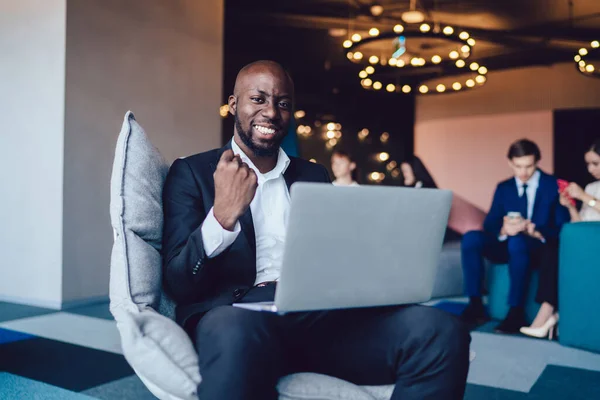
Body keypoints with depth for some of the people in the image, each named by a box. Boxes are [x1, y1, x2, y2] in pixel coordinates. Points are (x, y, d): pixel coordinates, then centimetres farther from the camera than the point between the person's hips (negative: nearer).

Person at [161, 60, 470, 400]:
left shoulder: (314, 176, 21)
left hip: (321, 314, 5)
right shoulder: (192, 172, 9)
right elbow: (178, 284, 0)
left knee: (442, 332, -21)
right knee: (239, 335, -41)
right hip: (238, 315, -4)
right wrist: (224, 213, -17)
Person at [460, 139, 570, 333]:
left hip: (540, 247, -4)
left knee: (517, 241, -38)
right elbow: (489, 224, 2)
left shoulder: (554, 186, 1)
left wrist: (536, 232, -27)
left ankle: (516, 311, -29)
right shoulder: (503, 188, 11)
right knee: (471, 238, -23)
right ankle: (475, 305, -21)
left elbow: (563, 228, -7)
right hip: (508, 245, 4)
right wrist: (503, 230, -23)